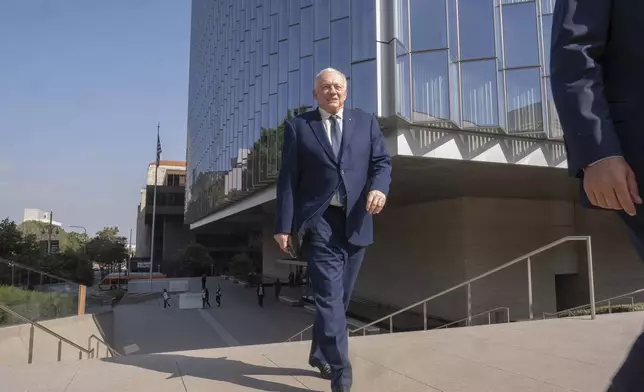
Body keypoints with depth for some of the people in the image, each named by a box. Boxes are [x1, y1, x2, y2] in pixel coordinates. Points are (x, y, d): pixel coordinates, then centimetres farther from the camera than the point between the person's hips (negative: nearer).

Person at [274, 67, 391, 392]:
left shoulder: (367, 122, 13)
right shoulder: (298, 127, 6)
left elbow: (382, 162, 7)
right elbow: (288, 179, 1)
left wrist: (379, 188, -16)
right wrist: (284, 225, -5)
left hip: (356, 221, 4)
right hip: (318, 221, -3)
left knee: (340, 295, 12)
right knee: (329, 295, -10)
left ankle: (320, 354, 32)